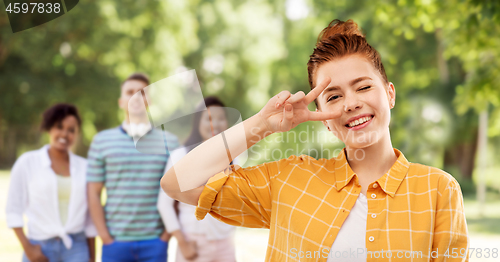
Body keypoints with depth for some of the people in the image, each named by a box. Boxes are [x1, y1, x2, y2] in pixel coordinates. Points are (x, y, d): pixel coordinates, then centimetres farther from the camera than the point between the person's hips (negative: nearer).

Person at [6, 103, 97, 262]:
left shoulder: (84, 167, 7)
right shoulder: (27, 162, 2)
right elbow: (14, 210, 1)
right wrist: (27, 247, -7)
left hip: (76, 249, 1)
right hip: (40, 248, -1)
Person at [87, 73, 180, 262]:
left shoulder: (170, 142, 6)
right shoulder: (102, 141, 5)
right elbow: (93, 193, 3)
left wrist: (167, 235, -3)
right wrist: (105, 237, -3)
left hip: (155, 242, 0)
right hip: (115, 241, 0)